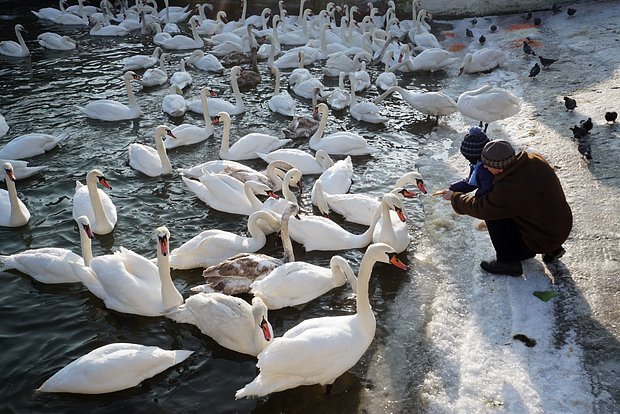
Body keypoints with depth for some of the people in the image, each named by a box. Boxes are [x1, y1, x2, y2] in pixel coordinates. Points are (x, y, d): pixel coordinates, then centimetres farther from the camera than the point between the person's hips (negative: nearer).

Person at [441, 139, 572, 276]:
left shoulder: (508, 191, -30)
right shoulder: (536, 160, -9)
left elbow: (479, 208, -14)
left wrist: (454, 197, 1)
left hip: (543, 240, -8)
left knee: (492, 215, -8)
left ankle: (509, 262, 7)